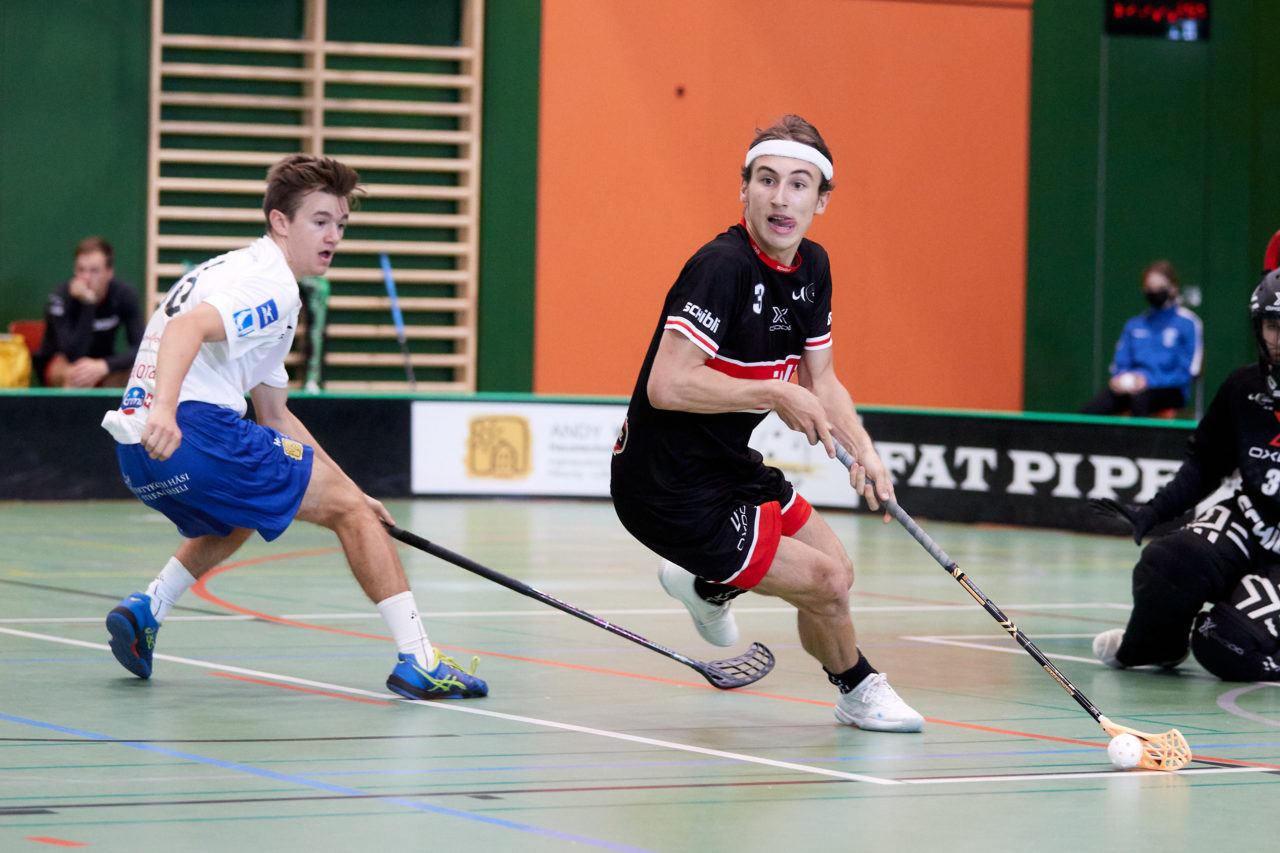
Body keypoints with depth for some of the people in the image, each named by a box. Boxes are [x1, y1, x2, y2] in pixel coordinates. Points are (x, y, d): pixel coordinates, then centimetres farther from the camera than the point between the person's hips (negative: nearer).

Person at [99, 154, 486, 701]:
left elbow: (275, 416, 30)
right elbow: (187, 327, -26)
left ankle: (146, 609, 21)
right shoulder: (270, 284, -5)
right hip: (194, 428, -10)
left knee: (235, 520, 38)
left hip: (137, 451, 10)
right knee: (347, 506, -2)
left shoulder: (243, 274, 28)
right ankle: (418, 662, -8)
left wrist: (347, 491, 27)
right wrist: (163, 410, -42)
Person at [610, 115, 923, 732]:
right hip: (670, 489, -9)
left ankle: (706, 583, 36)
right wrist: (776, 393, -26)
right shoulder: (724, 266, -25)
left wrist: (863, 450, -5)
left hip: (728, 467, 9)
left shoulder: (811, 267, 3)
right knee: (826, 584, -9)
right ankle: (857, 690, 22)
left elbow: (819, 379, 12)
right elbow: (667, 386, -31)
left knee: (836, 568, 15)